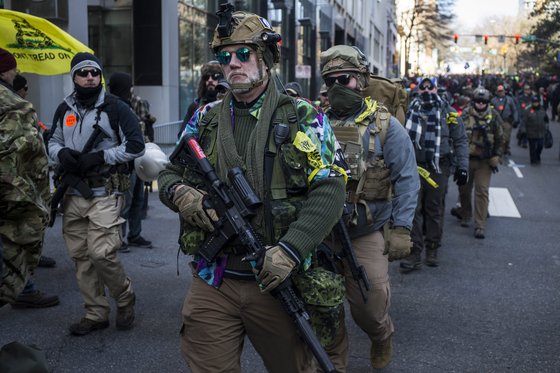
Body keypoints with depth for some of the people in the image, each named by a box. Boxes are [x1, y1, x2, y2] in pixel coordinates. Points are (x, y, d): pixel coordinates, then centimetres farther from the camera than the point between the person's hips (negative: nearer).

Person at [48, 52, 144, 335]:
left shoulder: (115, 108, -4)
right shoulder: (64, 109, 12)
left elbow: (136, 146, -6)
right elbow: (53, 141, 20)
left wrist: (100, 157, -15)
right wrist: (61, 153, -4)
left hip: (104, 194, -5)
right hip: (73, 195, 6)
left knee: (101, 254, -13)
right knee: (80, 257, 7)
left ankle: (125, 298, 15)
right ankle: (96, 314, 20)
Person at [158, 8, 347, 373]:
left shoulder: (302, 117, -3)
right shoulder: (205, 120, 9)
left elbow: (330, 191, -11)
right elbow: (169, 174, 16)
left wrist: (290, 250, -24)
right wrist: (180, 194, -9)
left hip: (277, 279, -2)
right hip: (212, 283, 3)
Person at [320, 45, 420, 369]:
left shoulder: (384, 125, -5)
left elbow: (407, 179, -6)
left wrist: (401, 229, -13)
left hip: (366, 237, -3)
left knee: (370, 308, 2)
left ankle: (382, 338, 37)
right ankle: (333, 360, 33)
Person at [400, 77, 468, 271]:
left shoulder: (448, 113, 5)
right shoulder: (410, 111, 9)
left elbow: (460, 140, 6)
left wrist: (462, 166, -3)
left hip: (438, 169, 0)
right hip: (414, 167, 1)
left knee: (434, 210, 8)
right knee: (413, 210, -5)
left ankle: (432, 250, 20)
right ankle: (414, 253, -1)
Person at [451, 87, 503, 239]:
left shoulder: (494, 117, 1)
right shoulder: (465, 115, -2)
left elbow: (499, 139, 7)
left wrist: (496, 158, 1)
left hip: (485, 161, -1)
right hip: (466, 158, 1)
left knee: (482, 191, -5)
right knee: (464, 189, 13)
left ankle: (480, 226, -1)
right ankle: (465, 215, 38)